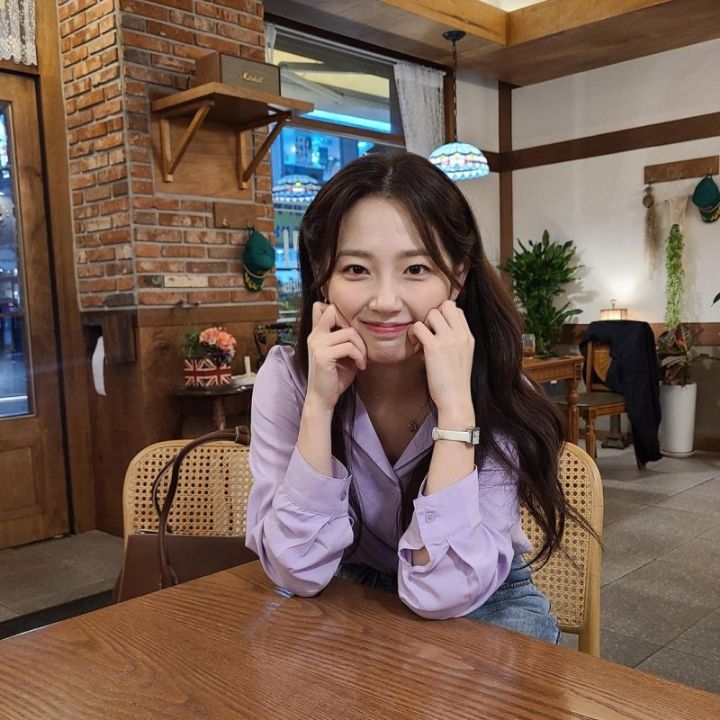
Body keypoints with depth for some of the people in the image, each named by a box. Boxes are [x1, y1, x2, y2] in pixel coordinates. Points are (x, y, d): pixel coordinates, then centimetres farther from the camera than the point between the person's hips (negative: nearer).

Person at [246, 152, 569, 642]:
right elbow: (299, 571, -20)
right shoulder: (286, 378, -17)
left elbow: (440, 592, -26)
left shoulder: (497, 394, -21)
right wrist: (319, 405, -30)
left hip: (483, 602, 0)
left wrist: (454, 406, -34)